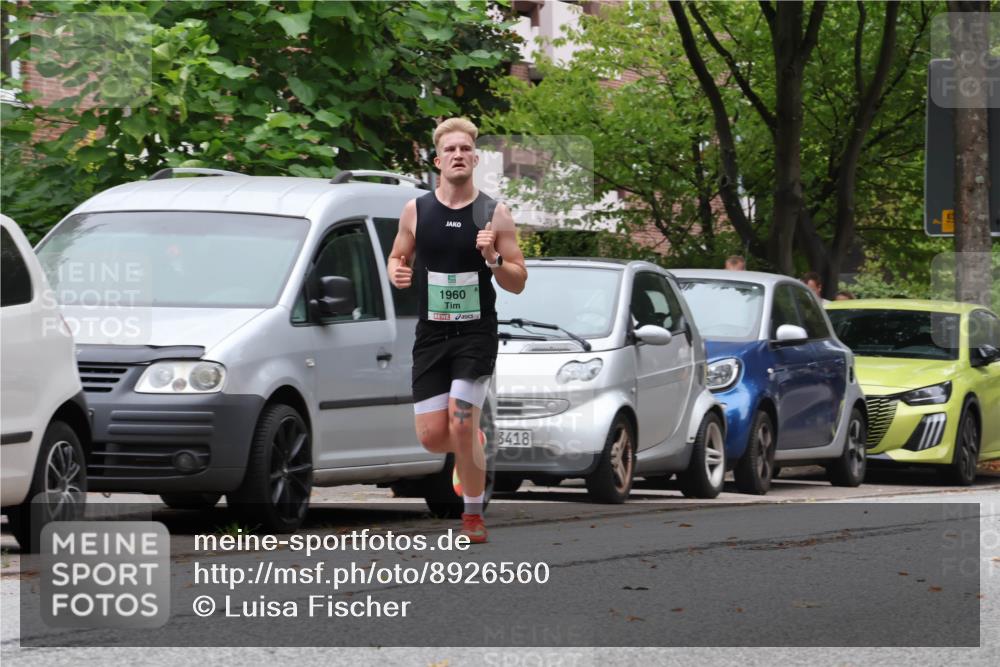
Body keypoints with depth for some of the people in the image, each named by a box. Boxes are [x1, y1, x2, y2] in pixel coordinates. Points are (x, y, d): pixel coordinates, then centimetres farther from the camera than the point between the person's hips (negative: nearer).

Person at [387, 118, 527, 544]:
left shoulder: (494, 214, -4)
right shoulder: (416, 211, 1)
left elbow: (518, 283, -1)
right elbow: (397, 257, 15)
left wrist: (493, 259, -20)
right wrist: (397, 273, -8)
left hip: (476, 334, -2)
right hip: (431, 334, 3)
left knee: (460, 426, -14)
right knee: (431, 437, -1)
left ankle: (473, 516, 4)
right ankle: (471, 446, 35)